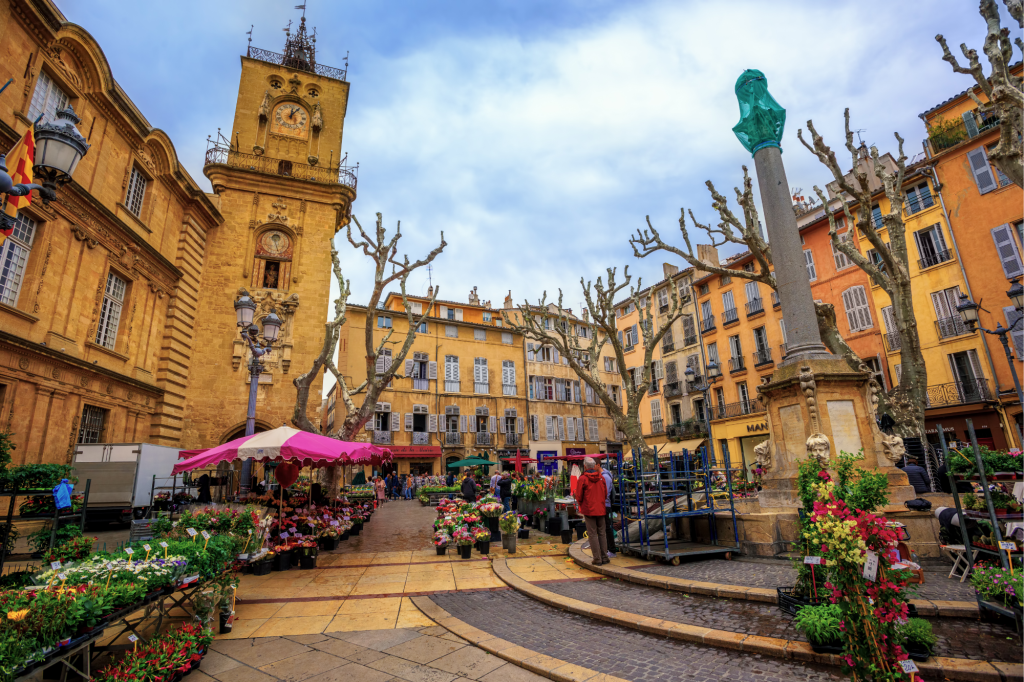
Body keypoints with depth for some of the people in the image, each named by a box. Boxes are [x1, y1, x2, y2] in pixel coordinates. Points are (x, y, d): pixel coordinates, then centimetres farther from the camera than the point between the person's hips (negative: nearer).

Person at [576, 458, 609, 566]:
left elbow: (579, 496, -7)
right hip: (601, 510, 4)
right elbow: (605, 494, 10)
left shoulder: (583, 479, -11)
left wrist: (581, 506, 12)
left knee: (593, 534, 2)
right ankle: (604, 557, 16)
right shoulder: (601, 478, 4)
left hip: (589, 510, -4)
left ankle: (597, 559, 3)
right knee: (601, 534, 13)